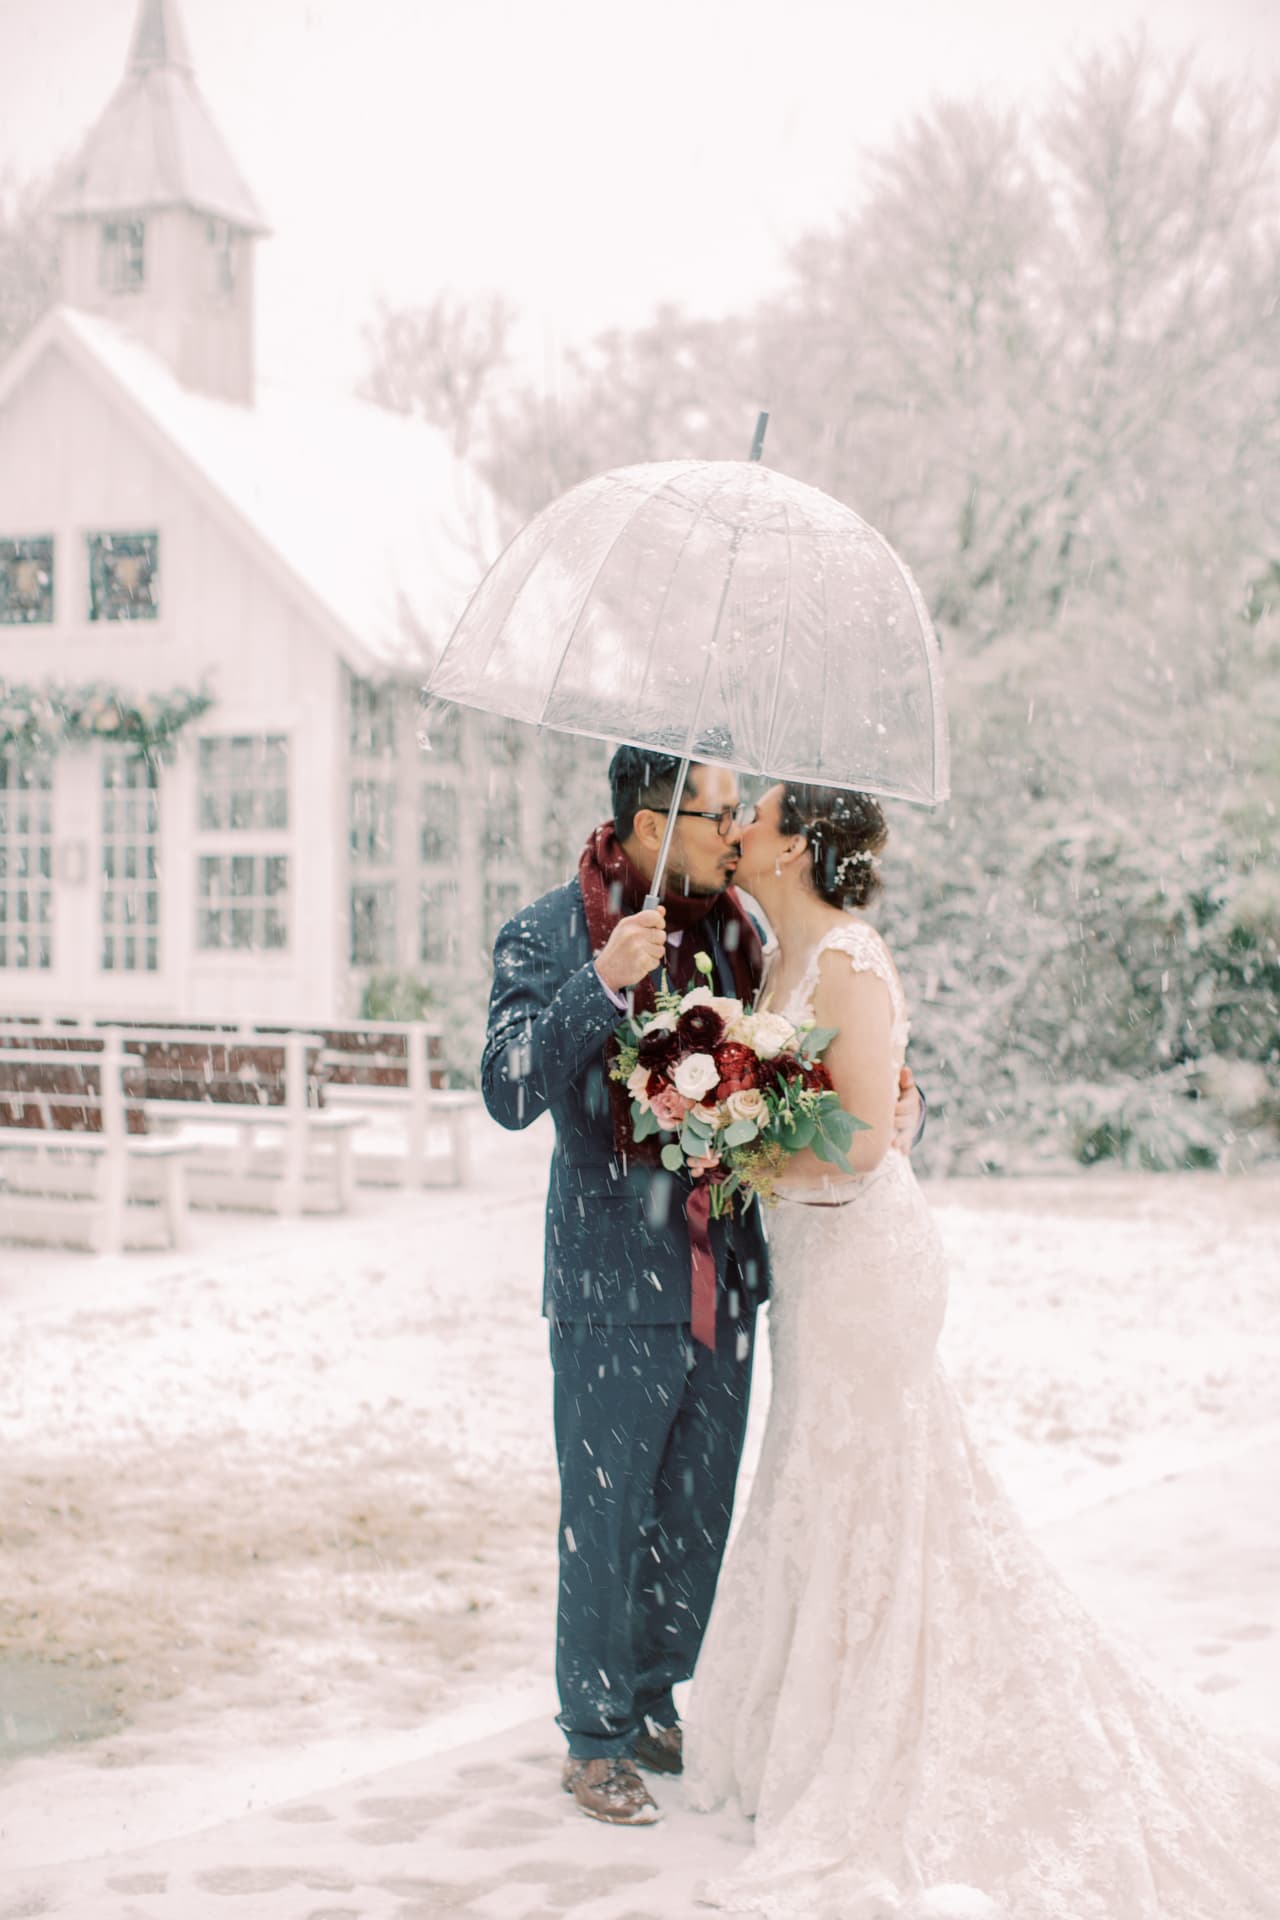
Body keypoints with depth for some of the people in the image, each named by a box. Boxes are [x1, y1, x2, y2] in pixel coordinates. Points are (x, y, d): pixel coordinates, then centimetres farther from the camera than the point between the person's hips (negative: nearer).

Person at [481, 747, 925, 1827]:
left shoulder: (735, 929, 6)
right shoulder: (547, 938, -10)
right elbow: (509, 1096, -20)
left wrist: (899, 1102, -3)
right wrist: (603, 983, -30)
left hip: (724, 1278, 6)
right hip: (615, 1285, -6)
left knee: (698, 1517, 16)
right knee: (604, 1522, 5)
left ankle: (654, 1710, 34)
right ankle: (595, 1744, 20)